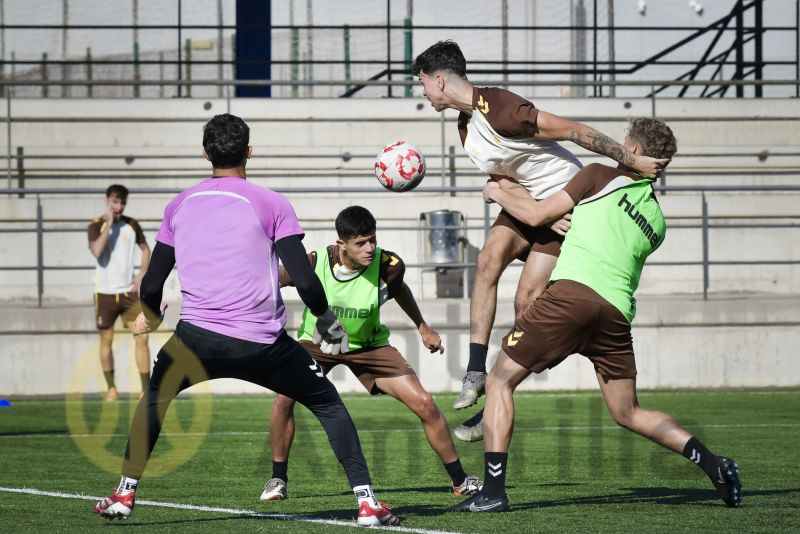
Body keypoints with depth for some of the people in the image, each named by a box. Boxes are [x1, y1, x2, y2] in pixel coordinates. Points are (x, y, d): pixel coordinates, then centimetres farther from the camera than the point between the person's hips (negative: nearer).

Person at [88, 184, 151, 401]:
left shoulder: (131, 225, 5)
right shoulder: (96, 226, -6)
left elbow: (145, 249, 19)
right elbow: (97, 251, -23)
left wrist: (142, 274, 5)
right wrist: (109, 223, -20)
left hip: (128, 290, 2)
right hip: (105, 292, -2)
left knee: (141, 336, -8)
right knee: (106, 340, 3)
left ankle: (146, 389, -6)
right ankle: (111, 388, 15)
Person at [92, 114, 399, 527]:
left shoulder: (179, 206, 10)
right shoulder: (271, 204, 0)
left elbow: (151, 285, 14)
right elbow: (304, 280, -8)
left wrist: (150, 315, 36)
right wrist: (326, 320, 11)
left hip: (198, 338, 2)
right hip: (261, 345, -2)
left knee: (154, 398, 30)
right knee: (328, 404, 15)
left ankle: (124, 494, 24)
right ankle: (366, 502, 4)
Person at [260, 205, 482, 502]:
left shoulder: (388, 266, -23)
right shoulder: (313, 264, -28)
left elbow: (399, 290, 3)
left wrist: (423, 328, 14)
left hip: (368, 344, 1)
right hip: (316, 341, -1)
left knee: (425, 405, -9)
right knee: (285, 396, -27)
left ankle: (460, 481, 9)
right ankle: (278, 480, -7)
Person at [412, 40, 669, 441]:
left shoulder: (499, 110, -26)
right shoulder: (466, 128, 3)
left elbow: (575, 132, -27)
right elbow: (507, 182, -1)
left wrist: (633, 162, -26)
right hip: (528, 202, 8)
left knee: (527, 302, -11)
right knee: (489, 258, -20)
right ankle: (476, 371, -23)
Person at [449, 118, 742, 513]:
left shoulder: (602, 177, 9)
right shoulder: (656, 221, 24)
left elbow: (536, 215, 11)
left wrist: (498, 194, 28)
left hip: (574, 291, -6)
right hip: (617, 310, 6)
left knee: (500, 381, 5)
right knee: (627, 413, 16)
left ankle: (493, 490, -4)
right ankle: (712, 463, -2)